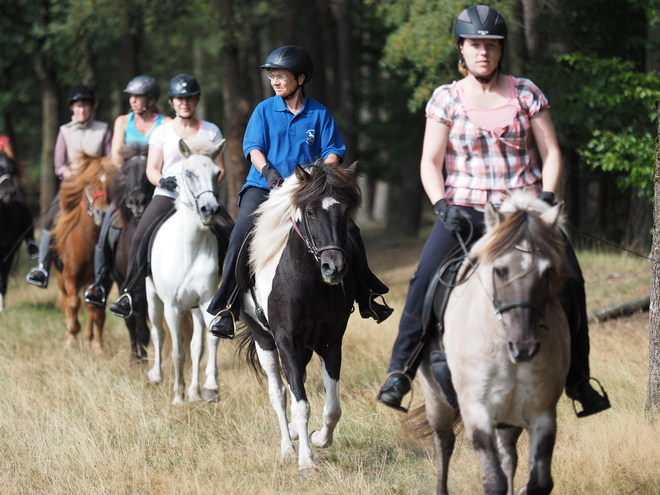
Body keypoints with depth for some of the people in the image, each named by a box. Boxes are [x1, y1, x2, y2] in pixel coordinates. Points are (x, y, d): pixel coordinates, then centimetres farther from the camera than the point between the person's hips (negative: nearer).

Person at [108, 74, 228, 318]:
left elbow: (220, 170, 10)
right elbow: (152, 169, 6)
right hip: (167, 196, -1)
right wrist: (162, 180, -17)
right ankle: (131, 294, -19)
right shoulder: (162, 132, 11)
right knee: (140, 239, -22)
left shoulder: (211, 131, 12)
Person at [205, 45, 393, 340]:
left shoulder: (319, 114, 5)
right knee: (242, 233, -25)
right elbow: (254, 148, -3)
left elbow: (333, 152, 2)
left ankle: (366, 298, 7)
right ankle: (225, 309, -22)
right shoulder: (264, 111, 5)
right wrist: (268, 172, -23)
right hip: (264, 187, -1)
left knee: (347, 229, -12)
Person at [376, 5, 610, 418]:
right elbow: (430, 162, 1)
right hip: (465, 211, -1)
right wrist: (442, 205, -15)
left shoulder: (526, 93, 6)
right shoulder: (446, 99, 5)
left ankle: (577, 380, 0)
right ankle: (400, 373, -10)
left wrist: (547, 198, -11)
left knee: (568, 281, -12)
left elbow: (551, 153, 5)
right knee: (426, 283, -19)